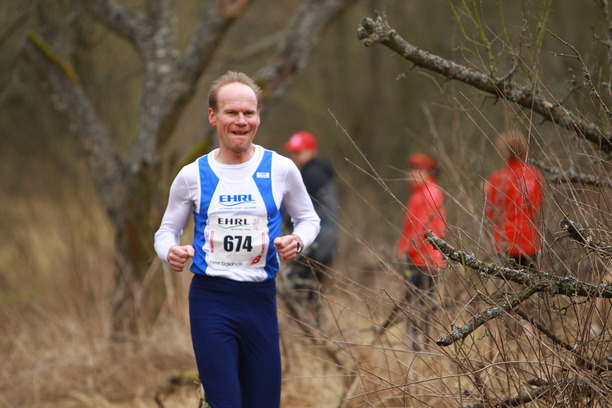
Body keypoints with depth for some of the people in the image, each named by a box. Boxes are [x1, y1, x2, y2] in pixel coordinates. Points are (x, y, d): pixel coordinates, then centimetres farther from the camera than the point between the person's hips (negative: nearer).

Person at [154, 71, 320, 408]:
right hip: (210, 300, -1)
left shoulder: (280, 169, 1)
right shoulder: (193, 176, 1)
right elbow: (167, 230, 10)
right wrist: (170, 252, -13)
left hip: (260, 299, 2)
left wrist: (298, 241, -9)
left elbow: (309, 219, 14)